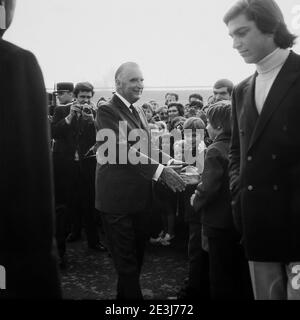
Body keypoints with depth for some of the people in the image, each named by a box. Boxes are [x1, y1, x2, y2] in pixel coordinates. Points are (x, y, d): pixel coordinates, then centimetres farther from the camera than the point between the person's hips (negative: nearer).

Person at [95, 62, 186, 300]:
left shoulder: (139, 112, 15)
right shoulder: (108, 111, -12)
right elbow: (124, 150, -22)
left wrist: (168, 163, 2)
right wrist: (160, 171, -27)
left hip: (140, 195, 8)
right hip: (118, 196, -8)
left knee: (137, 255, 19)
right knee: (126, 260, 3)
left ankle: (126, 294, 36)